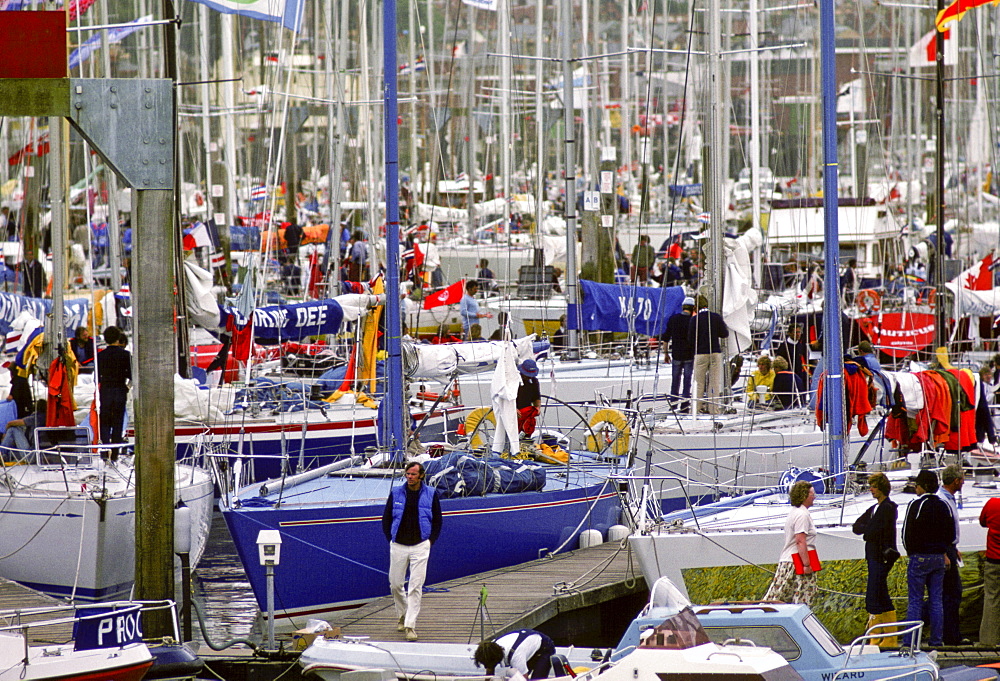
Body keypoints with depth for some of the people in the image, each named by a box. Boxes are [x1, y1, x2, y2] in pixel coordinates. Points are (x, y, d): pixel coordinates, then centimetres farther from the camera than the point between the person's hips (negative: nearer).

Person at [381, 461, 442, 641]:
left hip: (420, 546, -2)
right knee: (395, 584, 8)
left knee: (416, 586, -9)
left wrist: (430, 541, 1)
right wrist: (391, 539, 4)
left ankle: (410, 625, -9)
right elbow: (386, 518, 11)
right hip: (398, 546, 2)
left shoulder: (431, 494, 1)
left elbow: (437, 520, 9)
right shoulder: (396, 493, 3)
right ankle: (403, 615, 33)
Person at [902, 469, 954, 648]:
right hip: (939, 558, 6)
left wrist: (911, 552, 4)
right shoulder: (943, 506, 8)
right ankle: (937, 639, 9)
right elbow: (950, 534, 13)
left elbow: (907, 532, -10)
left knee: (915, 601, -3)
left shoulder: (916, 505, -11)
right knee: (936, 600, 9)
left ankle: (911, 641, -6)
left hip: (920, 557, -6)